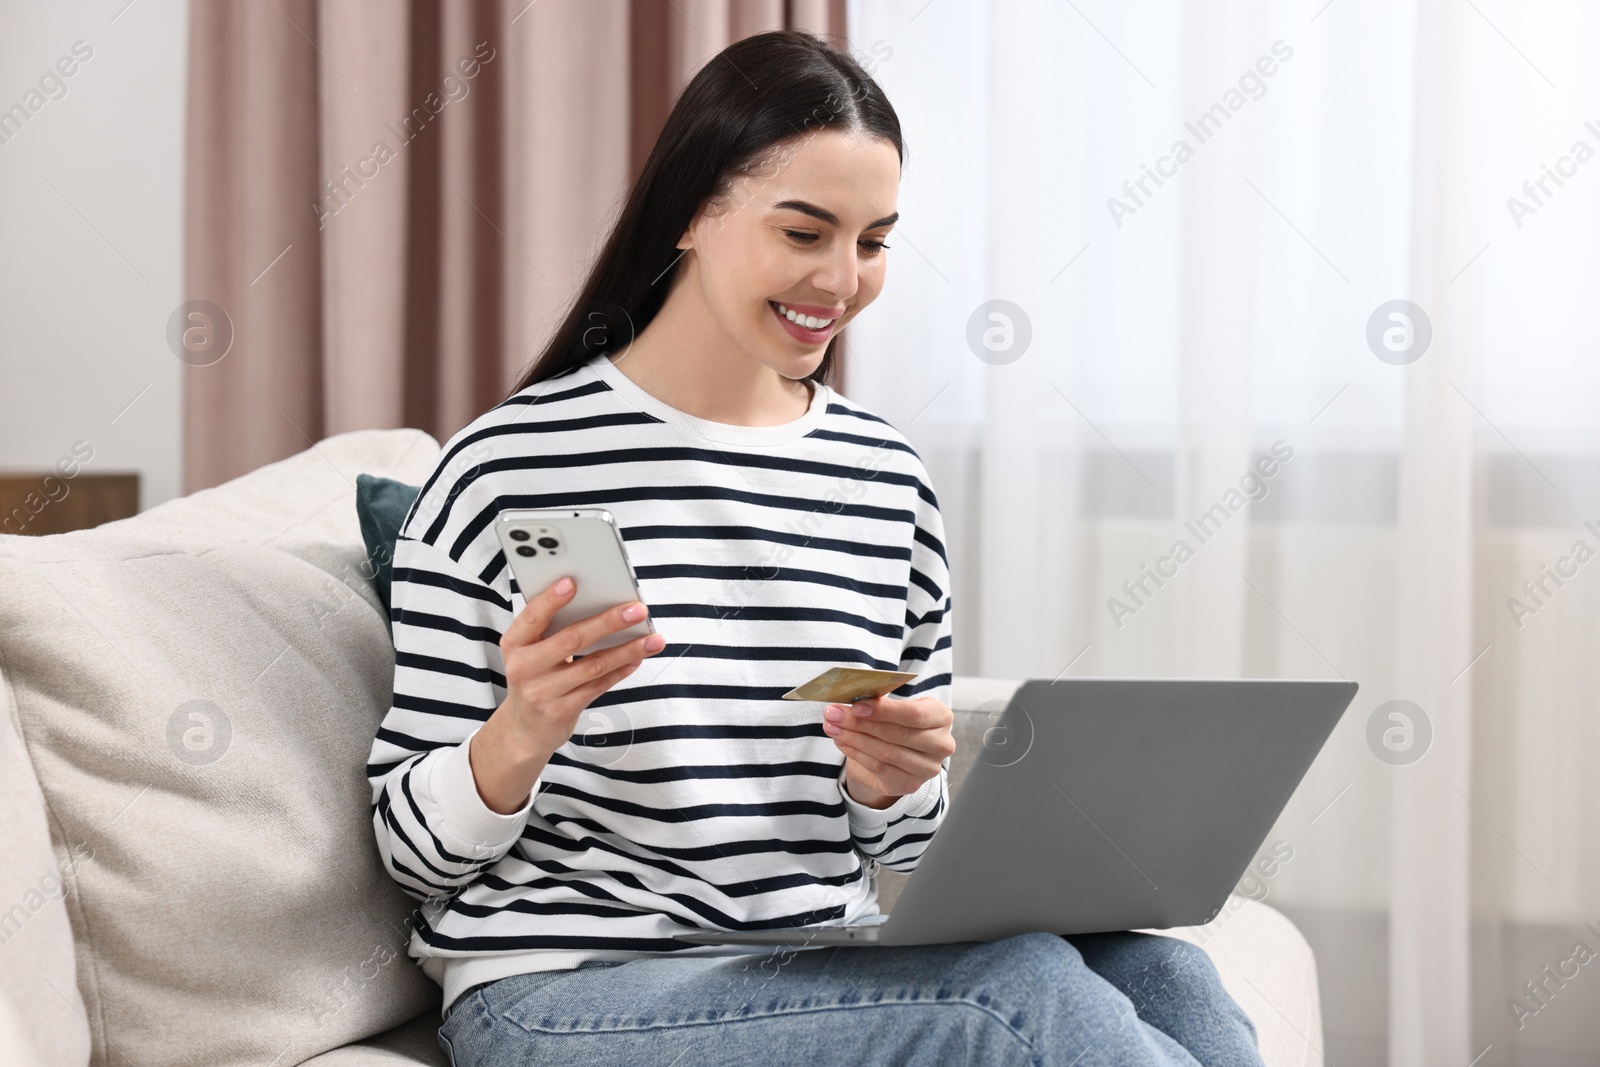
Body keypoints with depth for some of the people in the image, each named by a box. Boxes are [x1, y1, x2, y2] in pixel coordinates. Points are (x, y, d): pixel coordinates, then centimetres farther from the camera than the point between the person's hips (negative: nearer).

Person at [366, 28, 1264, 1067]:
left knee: (1163, 972, -25)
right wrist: (522, 734, -23)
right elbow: (417, 847, -3)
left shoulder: (889, 477, 9)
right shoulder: (509, 466, -6)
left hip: (839, 978, 5)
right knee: (1020, 982, -29)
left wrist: (890, 782, -7)